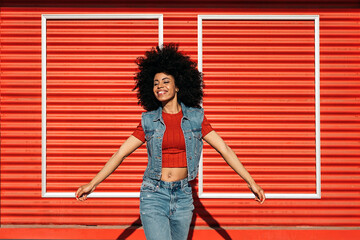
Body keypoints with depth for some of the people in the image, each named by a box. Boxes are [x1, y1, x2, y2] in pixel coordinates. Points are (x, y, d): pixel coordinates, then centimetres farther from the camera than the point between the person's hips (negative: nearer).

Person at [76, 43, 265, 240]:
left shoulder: (196, 117, 3)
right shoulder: (149, 120, 3)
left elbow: (224, 150, 3)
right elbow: (120, 153, 4)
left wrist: (251, 182, 0)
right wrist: (92, 184, -1)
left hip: (182, 196, 2)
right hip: (153, 195, -2)